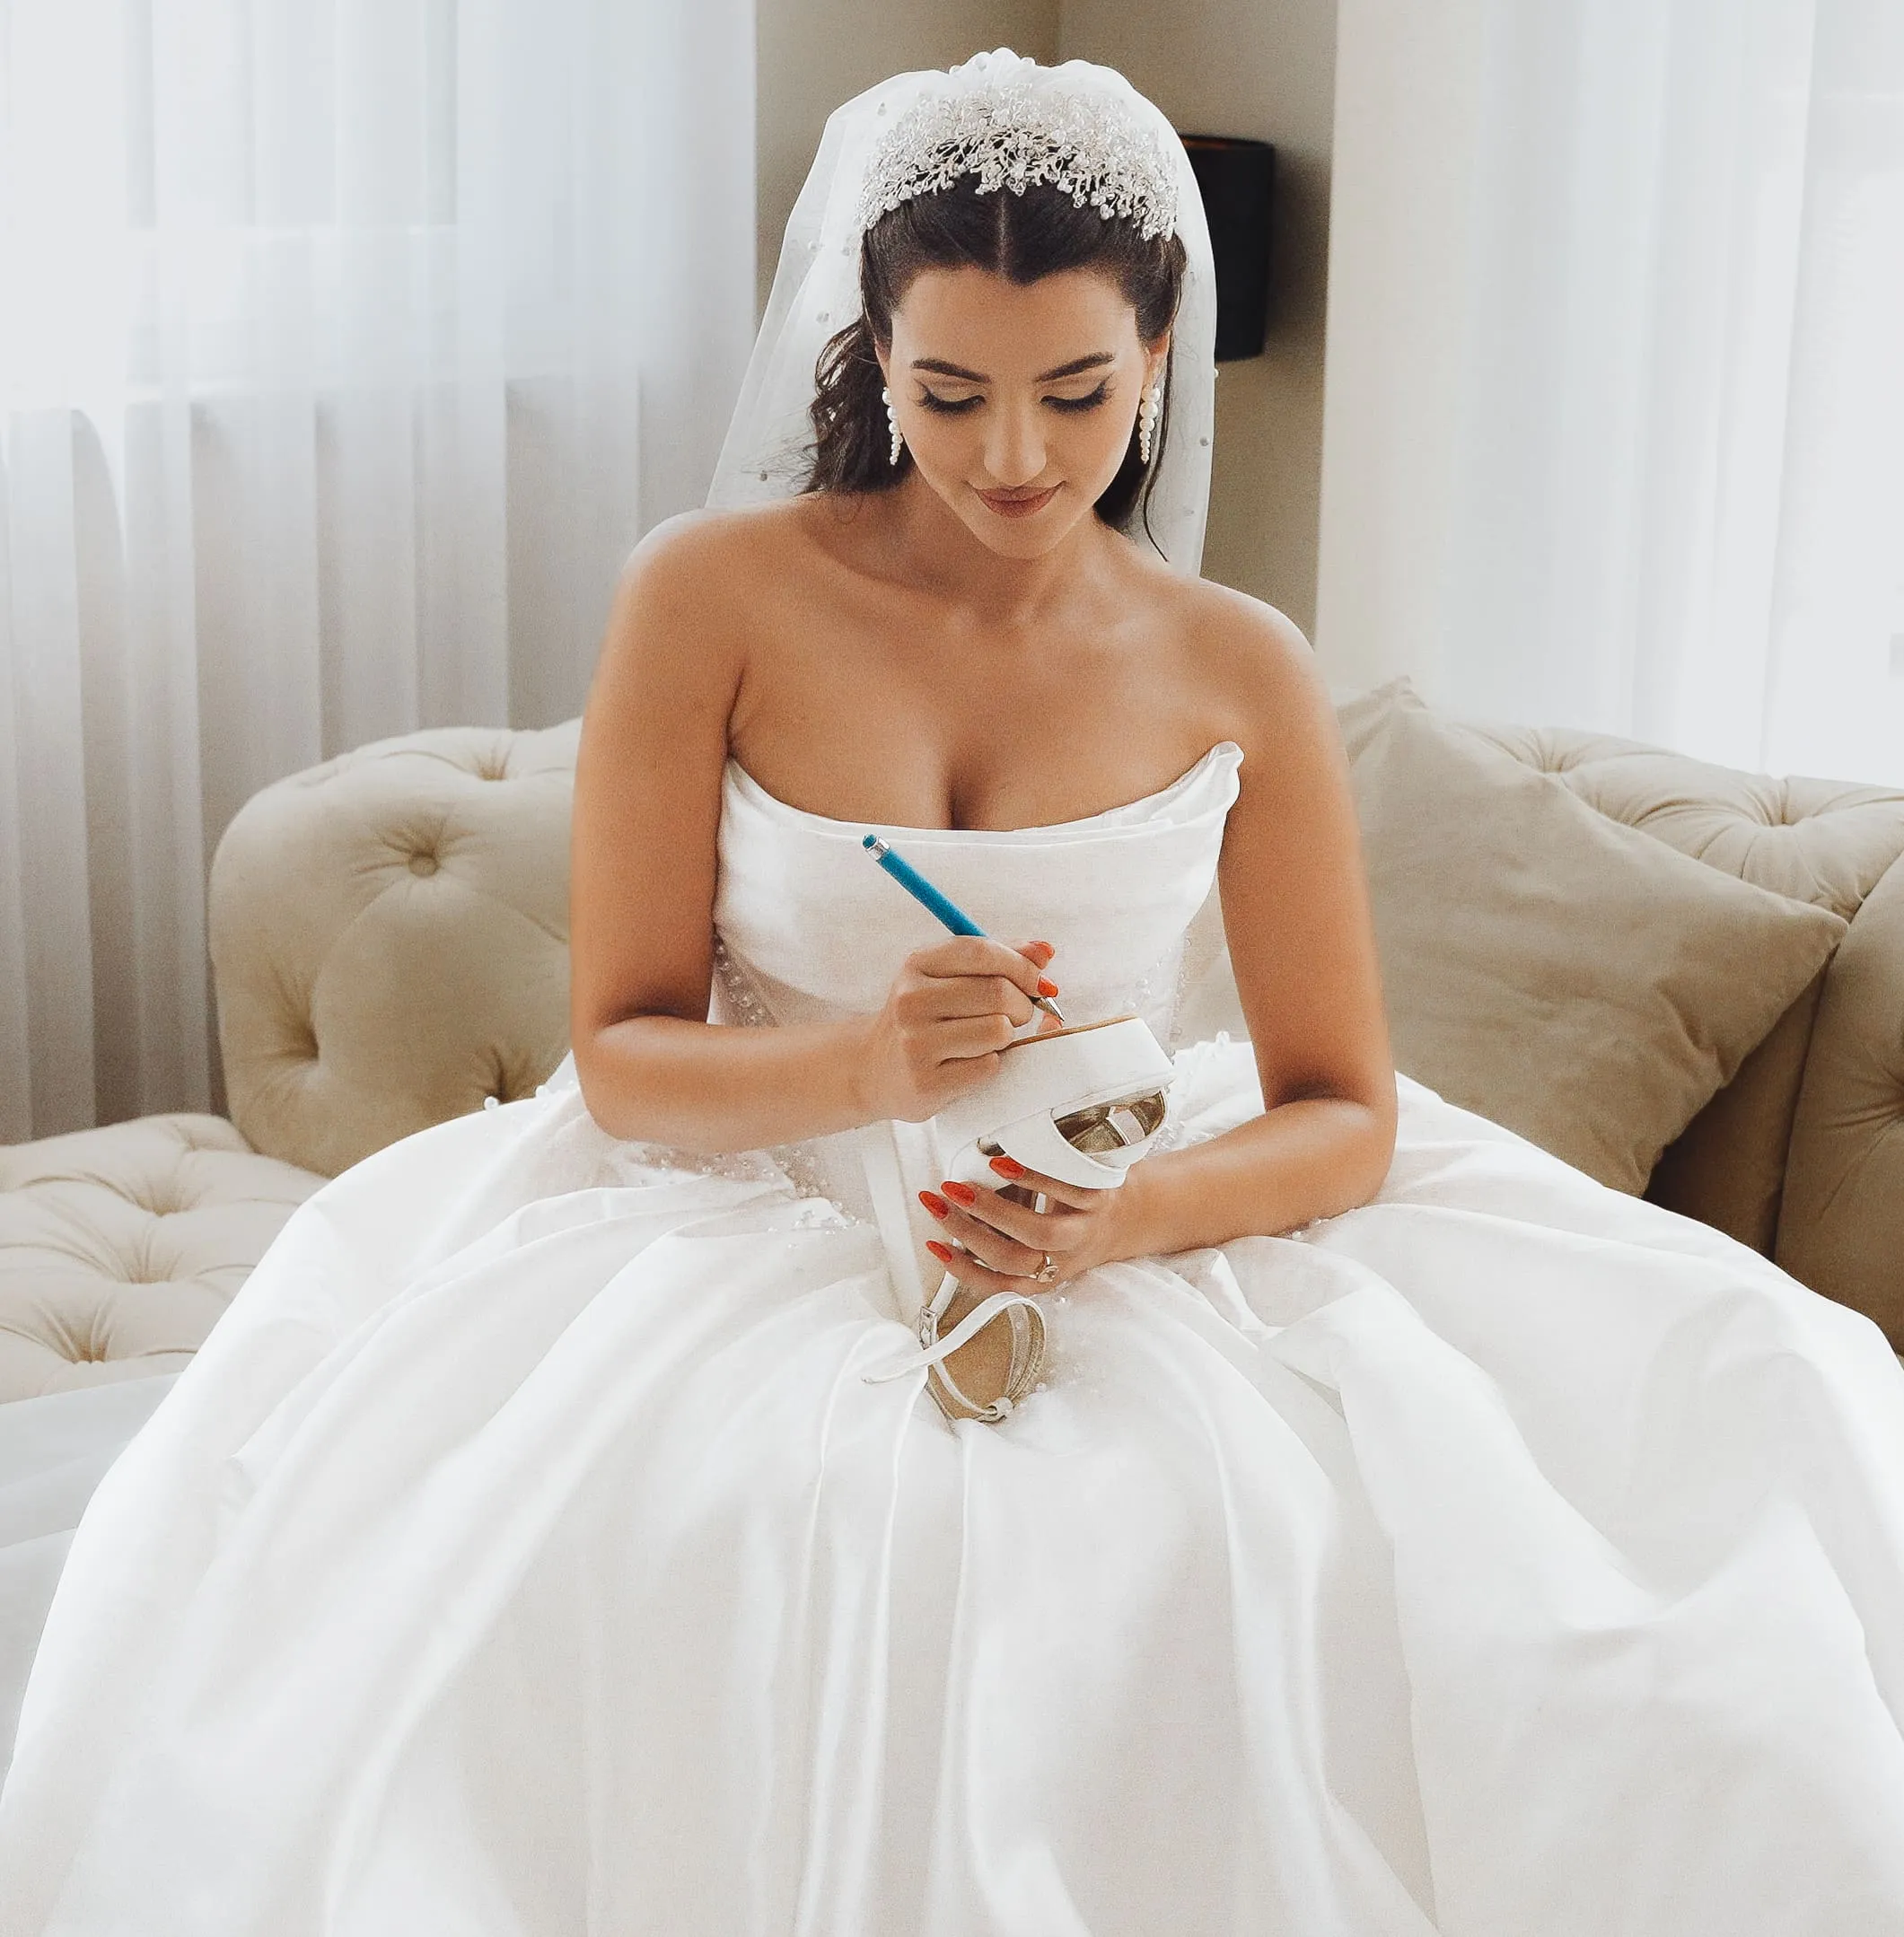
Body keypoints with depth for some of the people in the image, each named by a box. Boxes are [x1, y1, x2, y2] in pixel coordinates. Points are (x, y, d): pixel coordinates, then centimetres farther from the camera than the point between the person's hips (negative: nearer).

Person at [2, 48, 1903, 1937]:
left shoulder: (1240, 676, 2)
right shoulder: (712, 598, -4)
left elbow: (1344, 1117, 2)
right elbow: (623, 1056, -4)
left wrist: (1129, 1219, -20)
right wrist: (863, 1063, -25)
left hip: (1147, 1248, 2)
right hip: (761, 1233, -1)